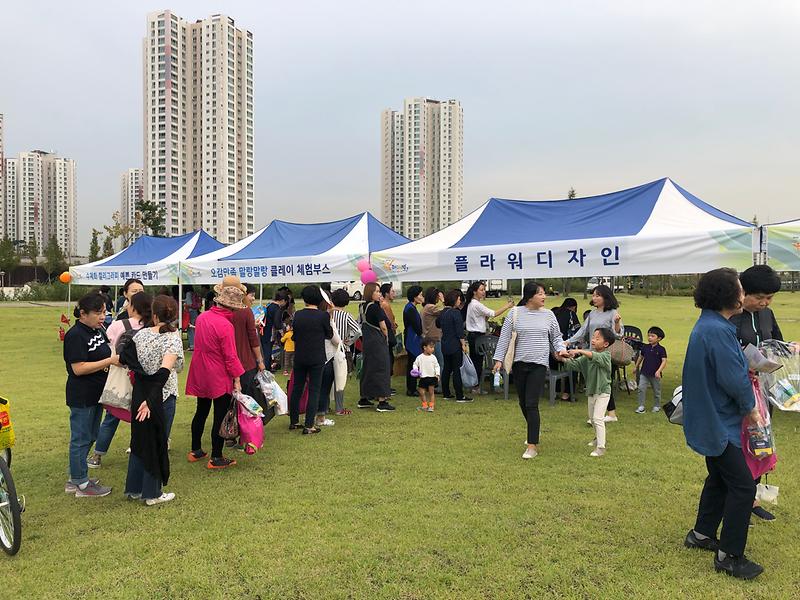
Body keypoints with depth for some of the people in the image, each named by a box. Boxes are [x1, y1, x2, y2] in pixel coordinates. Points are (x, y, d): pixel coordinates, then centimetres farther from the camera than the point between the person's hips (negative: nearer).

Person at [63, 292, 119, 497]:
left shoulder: (99, 330, 8)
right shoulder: (75, 335, -18)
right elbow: (78, 368, -22)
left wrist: (118, 357, 1)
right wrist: (110, 361, -24)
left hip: (96, 394, 9)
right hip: (81, 397, -9)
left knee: (89, 437, 18)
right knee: (81, 439, 3)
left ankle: (75, 479, 31)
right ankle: (81, 484, 15)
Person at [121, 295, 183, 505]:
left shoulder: (141, 334, 0)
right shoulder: (173, 338, -15)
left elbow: (124, 358, -4)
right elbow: (165, 371, -26)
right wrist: (151, 400, -27)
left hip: (139, 395, 5)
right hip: (163, 397, -5)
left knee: (139, 440, 18)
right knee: (157, 444, 8)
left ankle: (134, 489, 30)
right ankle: (152, 494, 19)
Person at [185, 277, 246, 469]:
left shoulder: (202, 317, 0)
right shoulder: (225, 326, -23)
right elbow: (230, 357, -20)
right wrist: (237, 379, -12)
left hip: (200, 375, 8)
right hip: (219, 378, -8)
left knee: (201, 412, 21)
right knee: (220, 417, 3)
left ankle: (195, 450, 33)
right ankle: (216, 458, 11)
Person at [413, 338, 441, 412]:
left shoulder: (433, 357, -2)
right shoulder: (419, 357, -3)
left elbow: (437, 366, 4)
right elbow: (415, 364, 7)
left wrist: (437, 374, -7)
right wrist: (415, 370, -11)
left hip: (432, 377, -1)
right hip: (423, 378, 1)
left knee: (431, 392, 3)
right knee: (422, 392, 6)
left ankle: (431, 406, 14)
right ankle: (424, 405, 24)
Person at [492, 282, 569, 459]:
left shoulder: (548, 315, 3)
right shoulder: (516, 313, -2)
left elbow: (556, 337, 13)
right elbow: (504, 337, 1)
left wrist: (561, 349, -6)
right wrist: (499, 359, -2)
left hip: (539, 364, -1)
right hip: (519, 363, 2)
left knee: (531, 404, -10)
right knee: (523, 403, 13)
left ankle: (532, 445, -5)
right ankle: (533, 433, 37)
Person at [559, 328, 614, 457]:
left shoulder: (606, 356, -18)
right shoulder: (587, 356, 4)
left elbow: (596, 357, -40)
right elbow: (575, 364, -4)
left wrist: (580, 351, -50)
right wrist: (564, 359, -20)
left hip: (603, 391, -8)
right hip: (591, 390, 8)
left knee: (598, 418, -14)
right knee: (592, 417, 22)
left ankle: (601, 447, -8)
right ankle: (598, 437, 44)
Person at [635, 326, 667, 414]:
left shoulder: (661, 349, -8)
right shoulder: (645, 347, 3)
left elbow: (664, 361, -14)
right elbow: (641, 357, 18)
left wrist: (659, 371, -26)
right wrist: (636, 367, 25)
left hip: (655, 374, -2)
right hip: (644, 373, 2)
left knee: (656, 391, 12)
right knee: (641, 388, -9)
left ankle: (657, 406, 30)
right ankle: (641, 406, -3)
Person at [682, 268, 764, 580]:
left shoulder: (709, 325, 9)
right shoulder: (717, 330, -25)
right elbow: (734, 379, -25)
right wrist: (749, 408, -8)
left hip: (711, 420, 11)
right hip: (718, 423, -11)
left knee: (720, 477, 21)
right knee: (743, 485, -3)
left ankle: (702, 534, 35)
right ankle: (729, 555, 8)